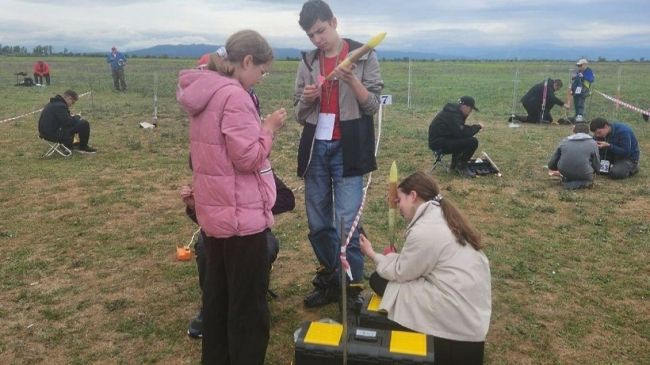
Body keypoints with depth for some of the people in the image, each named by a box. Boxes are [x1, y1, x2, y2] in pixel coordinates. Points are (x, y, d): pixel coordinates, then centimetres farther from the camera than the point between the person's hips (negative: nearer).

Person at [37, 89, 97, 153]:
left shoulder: (53, 103, 14)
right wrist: (77, 117, -4)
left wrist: (72, 117, 11)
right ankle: (83, 147, 6)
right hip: (54, 134, -11)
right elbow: (68, 122, -22)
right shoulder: (60, 106, -19)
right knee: (84, 124, -11)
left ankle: (69, 146, 33)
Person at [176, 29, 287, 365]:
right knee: (250, 304, 4)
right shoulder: (234, 96, -20)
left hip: (213, 210, 10)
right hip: (240, 214, -10)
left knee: (217, 293, 21)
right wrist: (269, 128, -7)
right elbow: (249, 158, -20)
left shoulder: (204, 91, 10)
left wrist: (259, 126, 10)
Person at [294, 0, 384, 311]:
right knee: (317, 223, 10)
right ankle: (328, 280, 26)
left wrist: (352, 81, -21)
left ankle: (353, 288, 8)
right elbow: (299, 114, 12)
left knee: (347, 222, -6)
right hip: (315, 149, 4)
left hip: (347, 149, -4)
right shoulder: (308, 62, 9)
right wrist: (306, 99, -10)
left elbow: (373, 106, -5)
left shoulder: (363, 56, -1)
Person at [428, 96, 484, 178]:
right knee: (473, 142, -17)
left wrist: (474, 127, 4)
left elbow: (460, 129, 21)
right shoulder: (453, 116, -21)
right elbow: (463, 133, -25)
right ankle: (461, 167, 1)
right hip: (439, 144, -11)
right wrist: (477, 127, -11)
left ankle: (455, 164, 25)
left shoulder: (455, 110, 11)